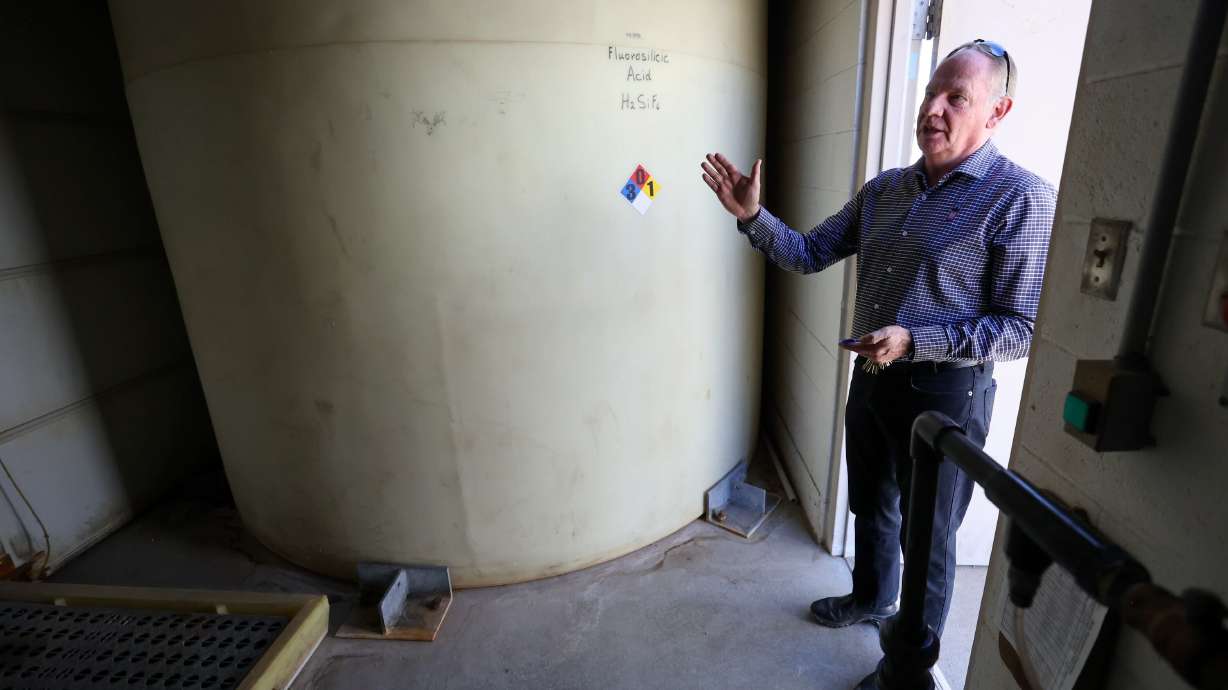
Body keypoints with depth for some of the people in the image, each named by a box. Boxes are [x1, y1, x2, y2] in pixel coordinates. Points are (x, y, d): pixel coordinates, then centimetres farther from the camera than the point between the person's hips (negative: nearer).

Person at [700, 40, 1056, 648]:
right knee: (871, 507, 25)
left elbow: (1023, 327, -17)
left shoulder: (1021, 199, -14)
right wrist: (752, 216, -11)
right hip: (871, 378, 6)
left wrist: (914, 340, -28)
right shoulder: (884, 188, 5)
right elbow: (810, 254, 4)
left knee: (927, 536, 13)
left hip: (945, 393, -6)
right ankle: (871, 598, 52)